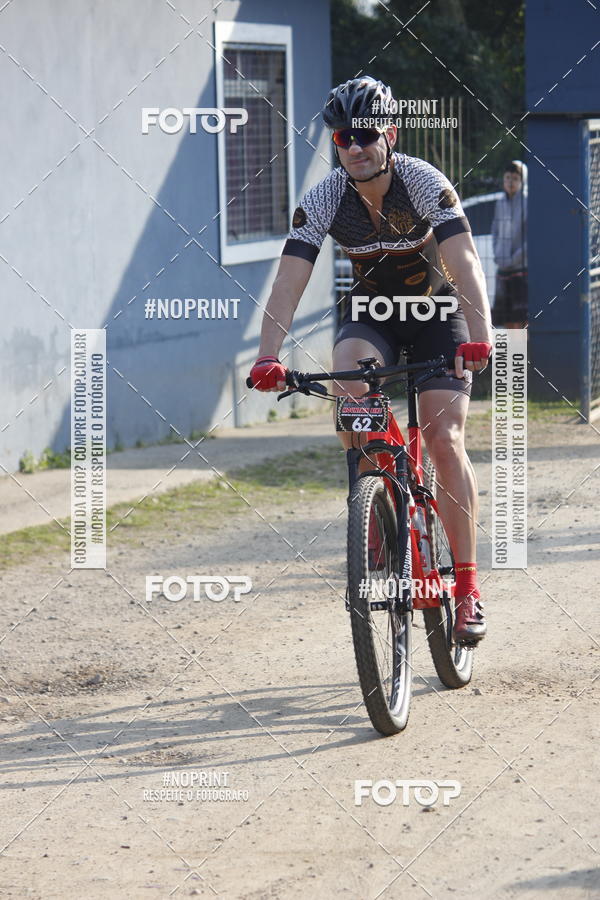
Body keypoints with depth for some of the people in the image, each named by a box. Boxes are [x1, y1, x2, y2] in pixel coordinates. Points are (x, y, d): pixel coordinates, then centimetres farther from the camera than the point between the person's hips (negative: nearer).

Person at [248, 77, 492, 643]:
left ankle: (468, 586, -9)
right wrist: (268, 357, -39)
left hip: (435, 315, -2)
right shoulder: (324, 200, -17)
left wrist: (479, 336, -51)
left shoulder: (424, 183, -24)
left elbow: (464, 261, -35)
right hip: (370, 316, 2)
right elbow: (289, 281, -24)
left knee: (444, 438, -16)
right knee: (348, 371, -32)